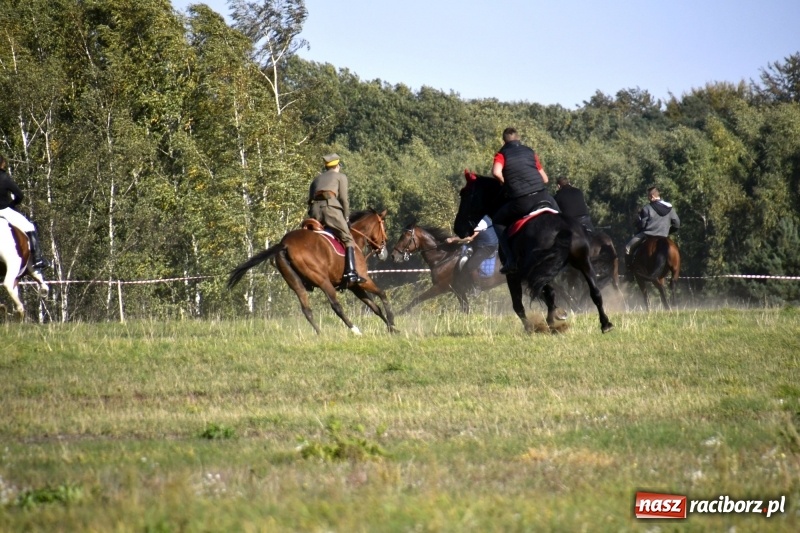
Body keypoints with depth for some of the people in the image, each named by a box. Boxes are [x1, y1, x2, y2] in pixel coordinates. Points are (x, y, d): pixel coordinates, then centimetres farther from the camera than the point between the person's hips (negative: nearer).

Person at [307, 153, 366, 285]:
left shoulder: (317, 179, 32)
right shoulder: (340, 177, 18)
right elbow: (343, 199, 8)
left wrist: (313, 217, 28)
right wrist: (346, 218, 15)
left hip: (314, 209, 5)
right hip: (330, 207, -5)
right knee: (348, 239, -5)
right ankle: (351, 272, -22)